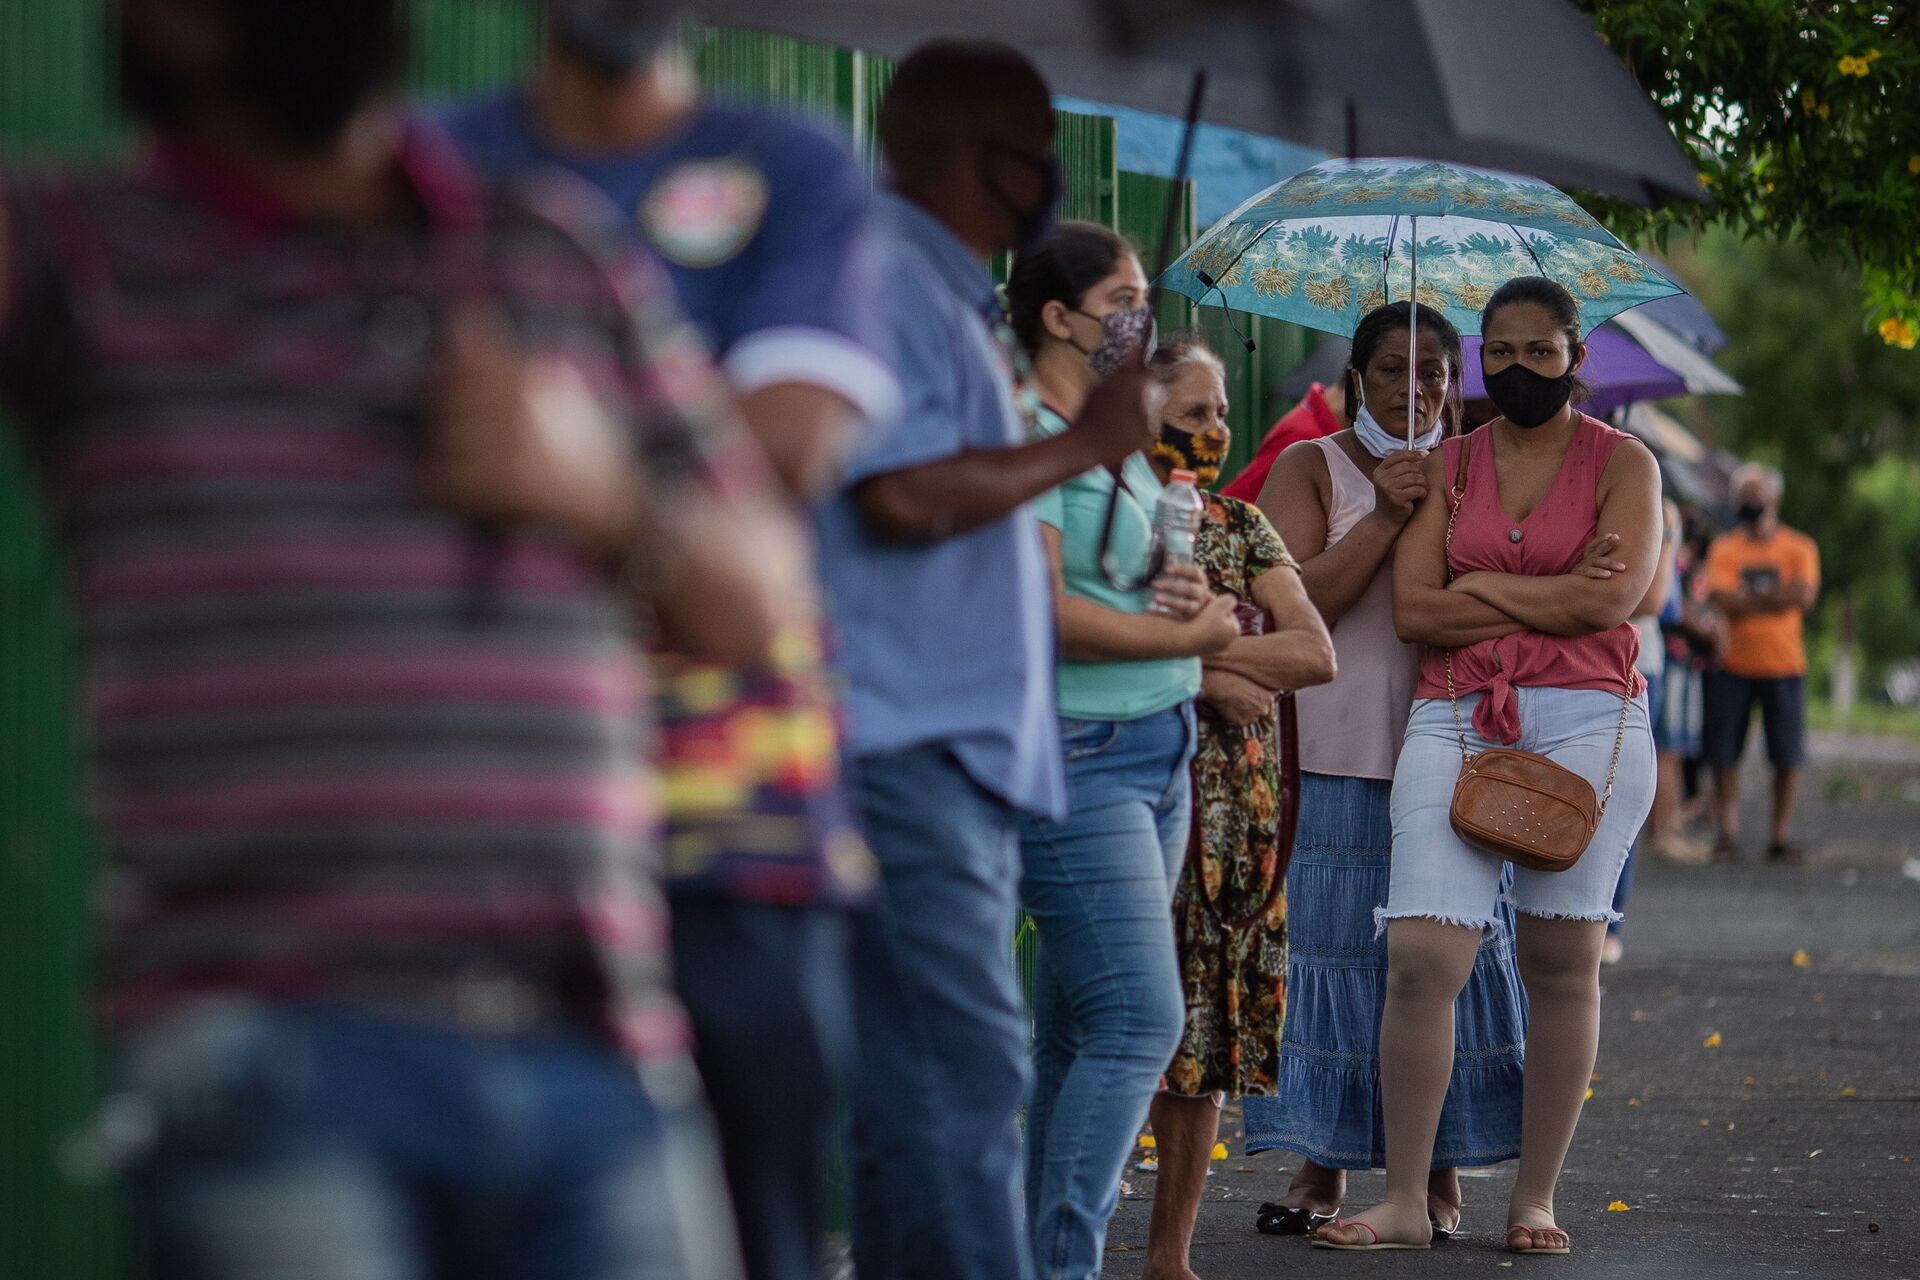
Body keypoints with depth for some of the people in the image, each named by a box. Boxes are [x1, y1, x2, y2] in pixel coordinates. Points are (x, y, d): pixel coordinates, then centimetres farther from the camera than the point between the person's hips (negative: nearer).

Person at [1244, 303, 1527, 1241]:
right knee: (1334, 947, -3)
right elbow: (1296, 603, -8)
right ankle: (1321, 1166, 5)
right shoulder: (1311, 468, 6)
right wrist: (1386, 515, -15)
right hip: (1337, 753, -2)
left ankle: (1441, 1172, 5)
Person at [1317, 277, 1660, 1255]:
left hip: (1584, 723, -2)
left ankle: (1535, 1199, 8)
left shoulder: (1622, 463, 6)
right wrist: (1552, 598, -4)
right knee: (1420, 954, -10)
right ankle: (1404, 1202, -6)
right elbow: (1413, 609, 2)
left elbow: (1613, 598, -9)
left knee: (1560, 962, 0)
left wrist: (1482, 588, -2)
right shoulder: (1449, 466, 14)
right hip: (1455, 722, 2)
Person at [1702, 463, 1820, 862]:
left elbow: (1805, 596, -11)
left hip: (1783, 666, 0)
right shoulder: (1724, 548, 5)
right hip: (1733, 666, 0)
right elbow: (1721, 598, -10)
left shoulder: (1799, 548, 5)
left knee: (1787, 758, -2)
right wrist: (1775, 597, -13)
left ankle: (1781, 834, 6)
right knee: (1723, 755, -1)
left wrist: (1747, 599, -10)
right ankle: (1727, 830, 8)